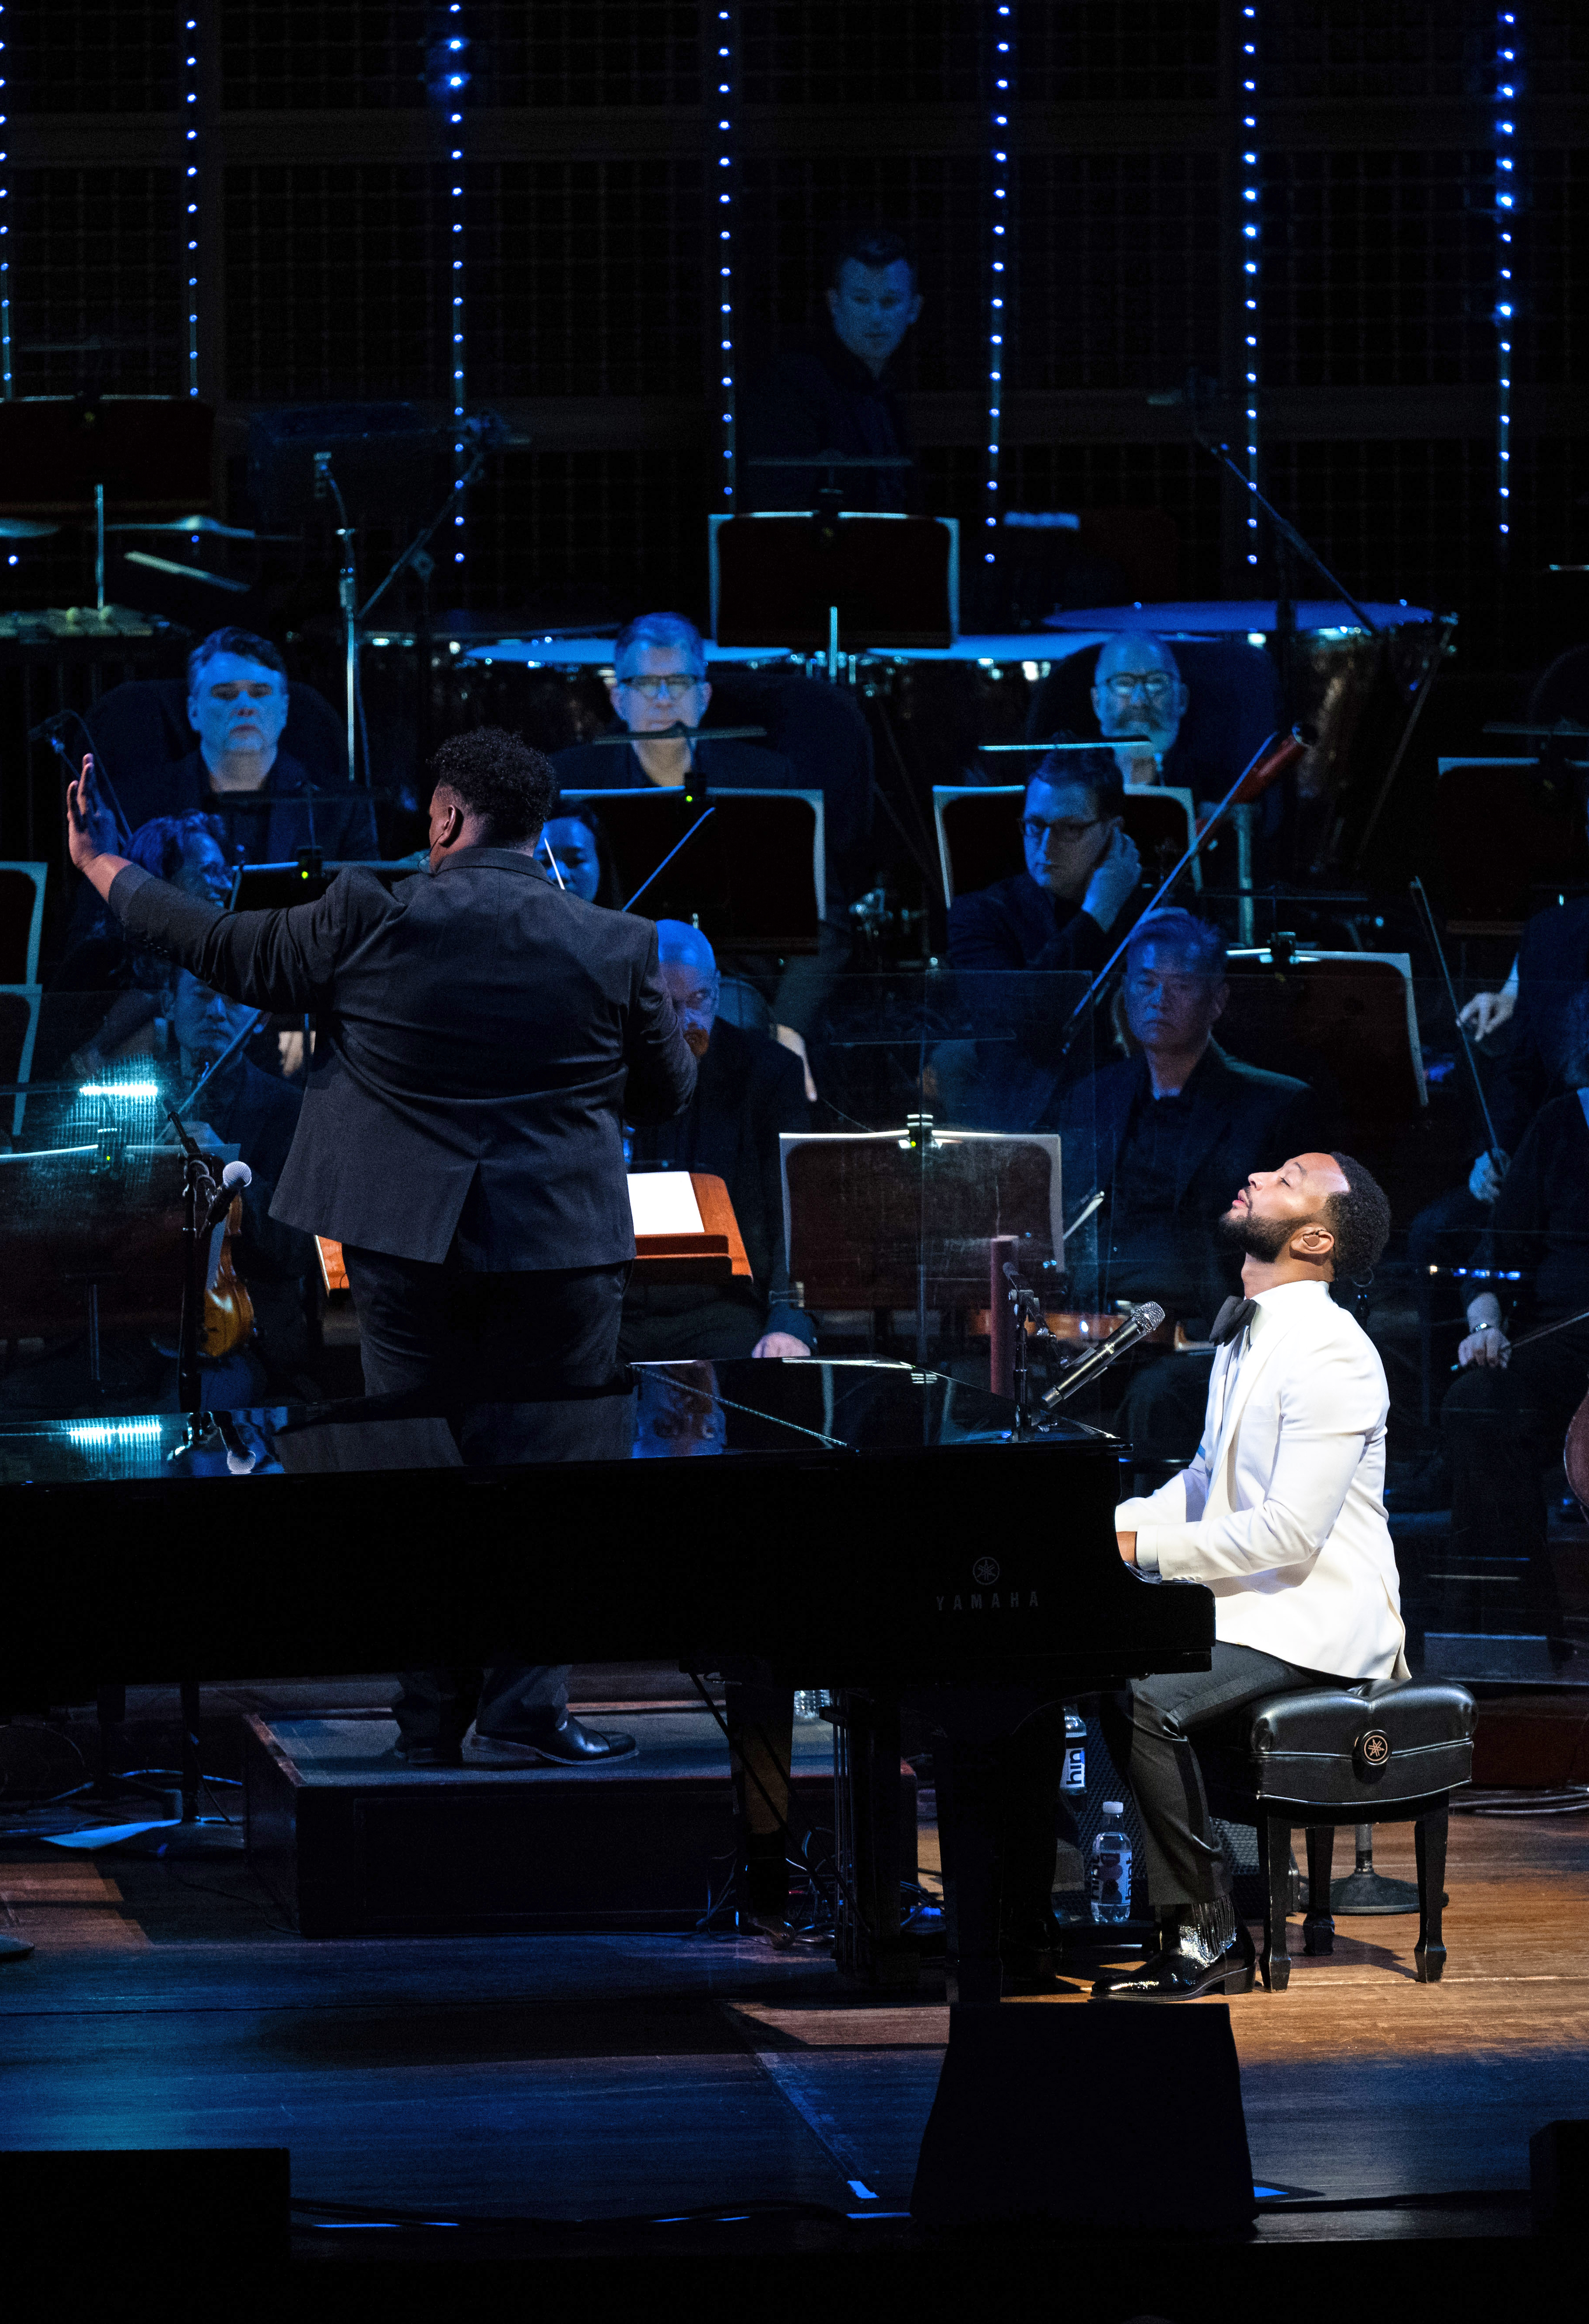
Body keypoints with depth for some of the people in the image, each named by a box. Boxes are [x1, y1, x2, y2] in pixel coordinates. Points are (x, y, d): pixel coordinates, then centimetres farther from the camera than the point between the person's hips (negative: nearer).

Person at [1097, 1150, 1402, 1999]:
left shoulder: (1331, 1356, -18)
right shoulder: (1246, 1330, 14)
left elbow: (1290, 1533, -23)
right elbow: (1207, 1482, 24)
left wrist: (1144, 1545, -19)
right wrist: (1112, 1524, 7)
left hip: (1318, 1624, -10)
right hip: (1251, 1602, 10)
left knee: (1143, 1698, -27)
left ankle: (1207, 1936, -18)